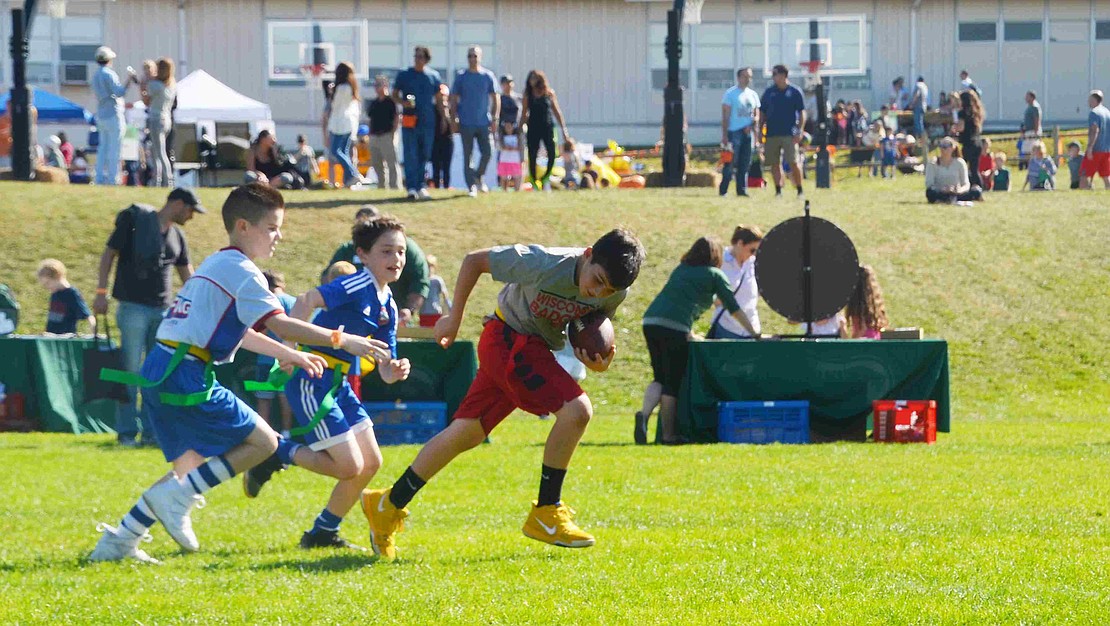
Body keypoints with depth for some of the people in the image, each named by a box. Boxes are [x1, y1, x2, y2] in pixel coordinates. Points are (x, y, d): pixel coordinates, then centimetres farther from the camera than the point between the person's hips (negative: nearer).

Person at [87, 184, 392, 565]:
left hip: (158, 376, 10)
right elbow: (279, 325, -16)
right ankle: (176, 497, -10)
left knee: (191, 464, 18)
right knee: (263, 442, -3)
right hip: (185, 376, -10)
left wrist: (290, 355, 36)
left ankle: (117, 541, 12)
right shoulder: (240, 270, -7)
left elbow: (238, 332, 34)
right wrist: (341, 340, -14)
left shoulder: (214, 266, 24)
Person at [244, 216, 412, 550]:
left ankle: (323, 532, 22)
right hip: (313, 381, -9)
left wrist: (395, 371, -11)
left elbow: (383, 368, 13)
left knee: (371, 462, 10)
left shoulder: (388, 306, 12)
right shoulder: (358, 285, -15)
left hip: (340, 383, 9)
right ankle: (276, 457, 5)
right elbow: (308, 300, -30)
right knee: (350, 466, -13)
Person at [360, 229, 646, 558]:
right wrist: (455, 318, -7)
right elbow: (474, 260, -15)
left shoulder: (615, 292, -11)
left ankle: (389, 505, 22)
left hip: (538, 349, 7)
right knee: (576, 409, -21)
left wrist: (601, 361, -14)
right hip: (507, 341, -7)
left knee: (465, 433, 11)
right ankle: (545, 515, -11)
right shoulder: (542, 264, -28)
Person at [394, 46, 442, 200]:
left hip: (428, 122, 2)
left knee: (424, 155, 7)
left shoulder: (434, 76, 8)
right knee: (410, 155, -6)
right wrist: (403, 102, -14)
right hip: (410, 122, -2)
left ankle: (421, 186, 15)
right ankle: (411, 187, -7)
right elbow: (395, 95, 7)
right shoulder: (404, 76, 3)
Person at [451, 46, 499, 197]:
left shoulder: (488, 76, 5)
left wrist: (495, 119, 0)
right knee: (467, 155, -1)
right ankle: (471, 185, 3)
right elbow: (454, 99, 6)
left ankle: (479, 177, 19)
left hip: (484, 122, 1)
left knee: (487, 152, -4)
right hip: (466, 122, -1)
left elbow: (495, 99, 8)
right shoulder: (461, 76, 3)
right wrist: (454, 120, -1)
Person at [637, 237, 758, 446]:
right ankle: (668, 434, 1)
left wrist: (690, 333, 42)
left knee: (660, 378, 14)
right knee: (673, 382, 1)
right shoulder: (714, 275, 11)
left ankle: (644, 413, -11)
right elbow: (734, 308, 14)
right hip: (674, 327, -5)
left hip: (650, 321, 5)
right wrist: (753, 332, 24)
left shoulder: (681, 270, 27)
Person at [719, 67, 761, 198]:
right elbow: (725, 115, -6)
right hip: (734, 132, -6)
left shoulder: (753, 95, 15)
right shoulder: (731, 93, -3)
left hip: (748, 132, 6)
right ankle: (723, 190, -5)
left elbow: (756, 115, 18)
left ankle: (742, 189, 9)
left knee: (745, 164, 5)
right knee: (731, 163, -8)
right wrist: (724, 135, -13)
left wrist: (752, 125, -4)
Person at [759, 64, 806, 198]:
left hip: (789, 135, -4)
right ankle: (778, 190, 8)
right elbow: (762, 113, 14)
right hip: (771, 134, 4)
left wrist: (800, 131, -7)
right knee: (774, 163, 3)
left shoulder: (795, 92, 2)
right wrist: (760, 130, 6)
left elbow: (802, 113, 1)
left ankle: (800, 190, -1)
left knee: (793, 162, -8)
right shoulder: (769, 92, 11)